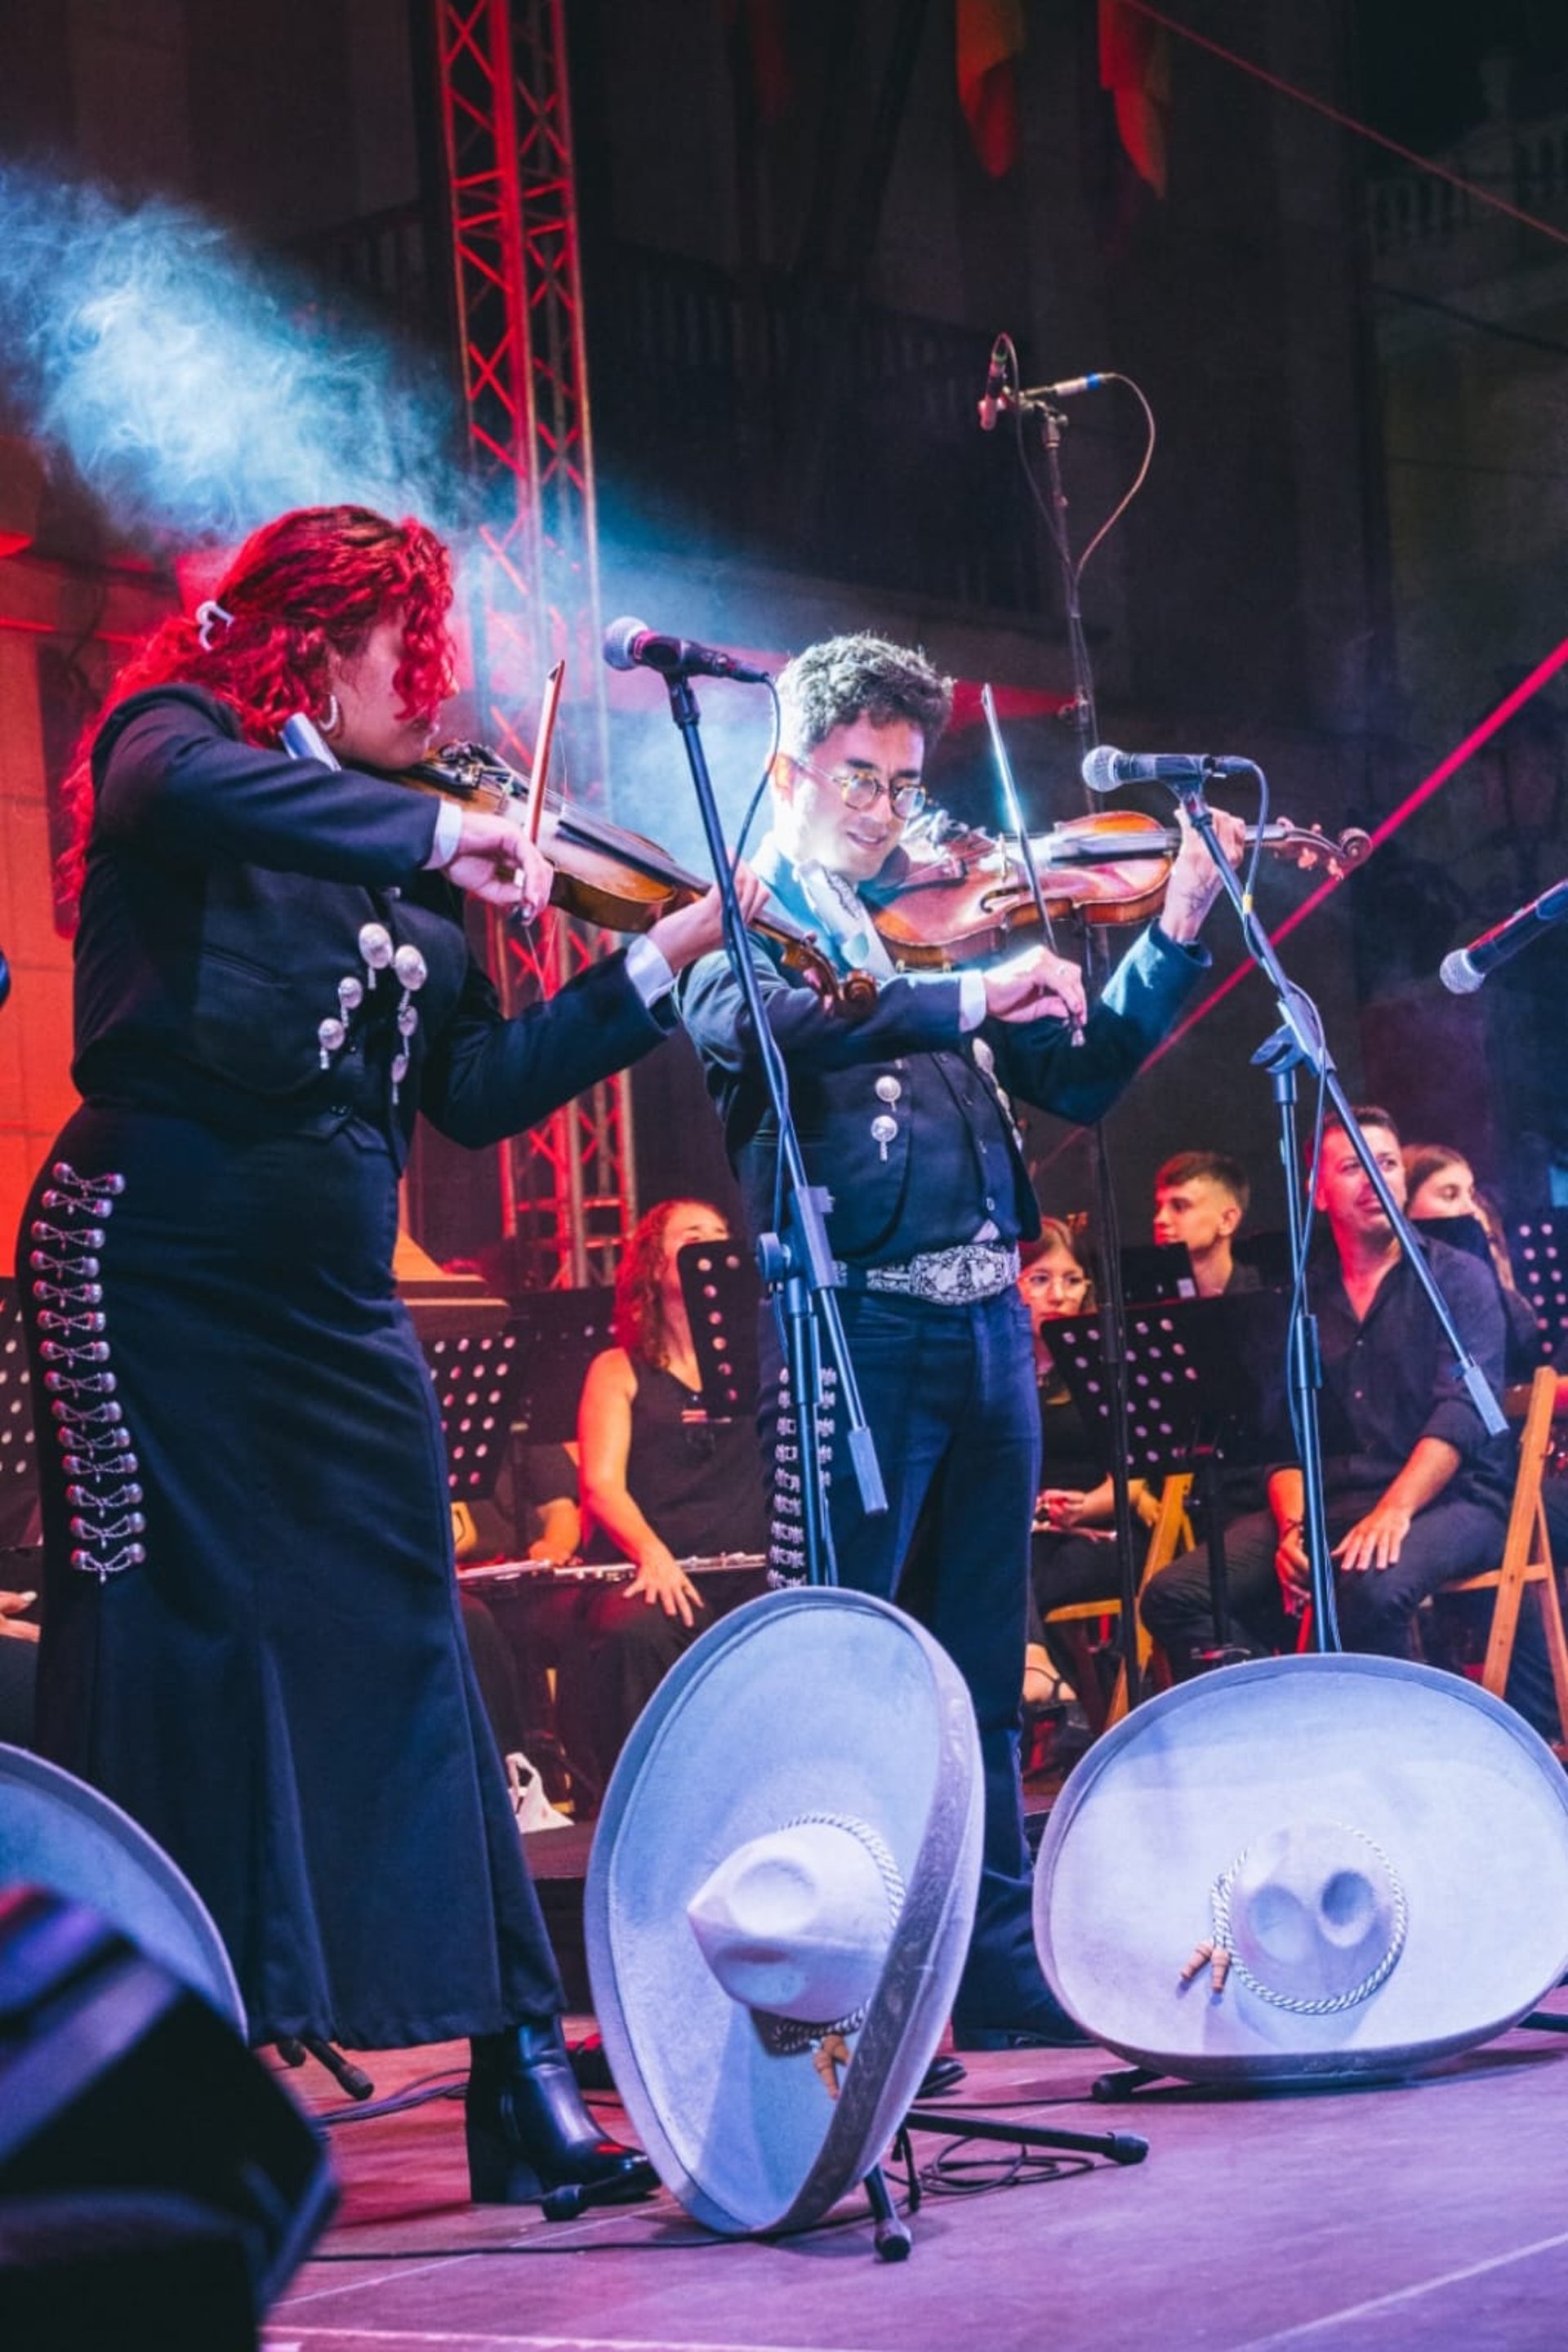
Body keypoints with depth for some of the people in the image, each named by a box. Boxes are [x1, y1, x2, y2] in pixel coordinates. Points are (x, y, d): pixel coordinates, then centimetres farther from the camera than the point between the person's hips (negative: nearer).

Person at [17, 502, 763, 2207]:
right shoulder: (176, 736, 0)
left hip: (331, 1298, 6)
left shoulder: (400, 881, 16)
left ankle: (521, 2080, 4)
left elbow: (478, 1091, 12)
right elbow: (189, 794, -27)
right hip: (156, 1269, -6)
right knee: (168, 1654, -4)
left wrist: (665, 959, 10)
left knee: (404, 1655, 3)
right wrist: (440, 831, -23)